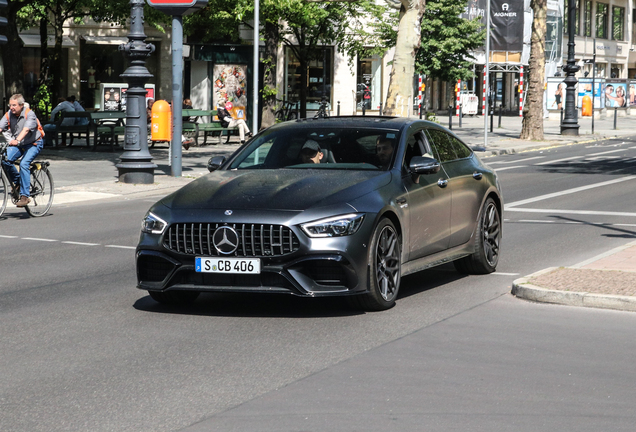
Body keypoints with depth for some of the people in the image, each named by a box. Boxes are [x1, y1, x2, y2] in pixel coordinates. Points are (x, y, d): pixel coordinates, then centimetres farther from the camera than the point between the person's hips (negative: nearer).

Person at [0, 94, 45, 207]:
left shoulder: (29, 114, -21)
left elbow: (26, 130, -36)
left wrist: (17, 140, -53)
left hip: (34, 143, -5)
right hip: (17, 145, 5)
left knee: (24, 164, -27)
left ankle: (25, 196, -24)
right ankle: (17, 182, 8)